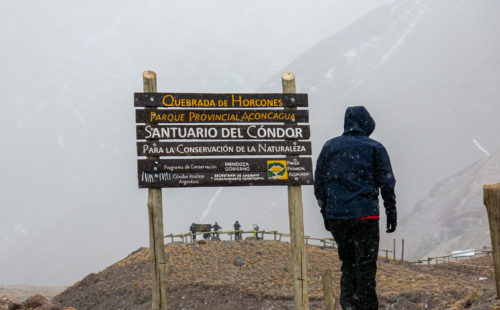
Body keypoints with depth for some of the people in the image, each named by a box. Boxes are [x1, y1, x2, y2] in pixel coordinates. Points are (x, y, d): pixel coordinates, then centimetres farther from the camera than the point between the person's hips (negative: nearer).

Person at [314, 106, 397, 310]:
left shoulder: (329, 147, 11)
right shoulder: (374, 148, 4)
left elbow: (319, 184, 13)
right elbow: (387, 182, 1)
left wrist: (325, 213, 19)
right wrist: (391, 213, 6)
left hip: (335, 216, 3)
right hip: (365, 214, -3)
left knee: (348, 262, 16)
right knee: (366, 264, 0)